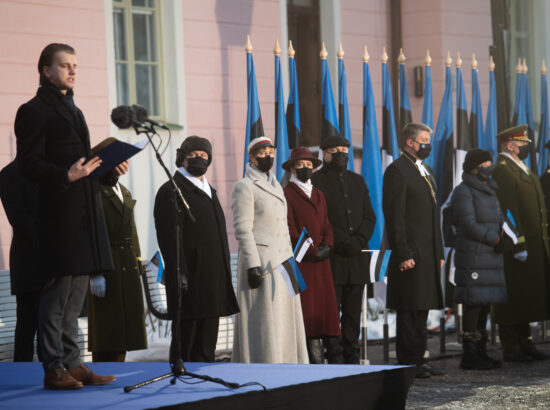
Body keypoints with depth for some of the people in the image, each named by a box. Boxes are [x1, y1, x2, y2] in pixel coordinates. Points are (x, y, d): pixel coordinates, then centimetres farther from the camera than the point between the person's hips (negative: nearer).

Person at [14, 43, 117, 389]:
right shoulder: (34, 111, -6)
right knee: (60, 289, -7)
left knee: (76, 292, 10)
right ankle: (54, 368, -4)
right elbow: (29, 164, -13)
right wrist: (67, 175, -26)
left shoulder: (74, 111, 22)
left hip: (85, 211, 9)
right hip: (60, 214, -9)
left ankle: (73, 363, 15)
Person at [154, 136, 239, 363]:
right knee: (185, 338, -5)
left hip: (214, 280, 8)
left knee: (206, 345, 10)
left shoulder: (209, 191, 21)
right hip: (190, 276, -8)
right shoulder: (171, 191, -6)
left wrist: (224, 274, 19)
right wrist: (179, 274, -22)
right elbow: (170, 236, -14)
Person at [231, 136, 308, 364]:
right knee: (262, 323, -9)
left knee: (284, 319, 9)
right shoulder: (244, 187, -7)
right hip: (260, 262, -8)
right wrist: (252, 266, -20)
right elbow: (242, 230, -14)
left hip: (281, 262, 8)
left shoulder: (275, 186, 18)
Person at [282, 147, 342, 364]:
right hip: (300, 261, -6)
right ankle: (314, 356, -7)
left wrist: (326, 246, 0)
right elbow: (290, 228, -8)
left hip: (321, 261, 6)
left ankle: (334, 354, 2)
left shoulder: (318, 194, 20)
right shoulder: (287, 193, -2)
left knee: (327, 304, 1)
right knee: (307, 308, -8)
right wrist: (312, 251, -11)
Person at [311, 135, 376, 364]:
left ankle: (351, 357, 10)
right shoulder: (316, 181, -1)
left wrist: (359, 241, -4)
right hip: (331, 259, -5)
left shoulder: (357, 181, 18)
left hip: (357, 259, 5)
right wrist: (344, 242, -14)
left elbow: (369, 217, 14)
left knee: (353, 312, 6)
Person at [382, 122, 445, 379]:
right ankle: (408, 364, -1)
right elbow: (394, 216, -15)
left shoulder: (425, 171, 19)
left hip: (429, 253, 9)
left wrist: (439, 252, 18)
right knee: (409, 310, -5)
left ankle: (418, 359, 16)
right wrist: (403, 254, -19)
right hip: (411, 254, -9)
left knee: (422, 309, 11)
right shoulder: (397, 170, -9)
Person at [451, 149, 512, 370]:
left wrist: (505, 236, -4)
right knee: (474, 303, -9)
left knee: (486, 303, 9)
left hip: (491, 257, 8)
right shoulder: (463, 192, -7)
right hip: (472, 257, -8)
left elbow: (499, 219, 18)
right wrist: (497, 240, -16)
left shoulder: (489, 191, 19)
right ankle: (469, 354, -6)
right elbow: (469, 226, -15)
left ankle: (480, 352, 14)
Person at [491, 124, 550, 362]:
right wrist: (517, 244, -22)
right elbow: (508, 211, -19)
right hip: (515, 246, -10)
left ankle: (524, 345, 20)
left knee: (526, 298, 13)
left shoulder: (524, 170, 19)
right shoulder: (502, 171, -13)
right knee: (514, 298, -4)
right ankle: (511, 349, 0)